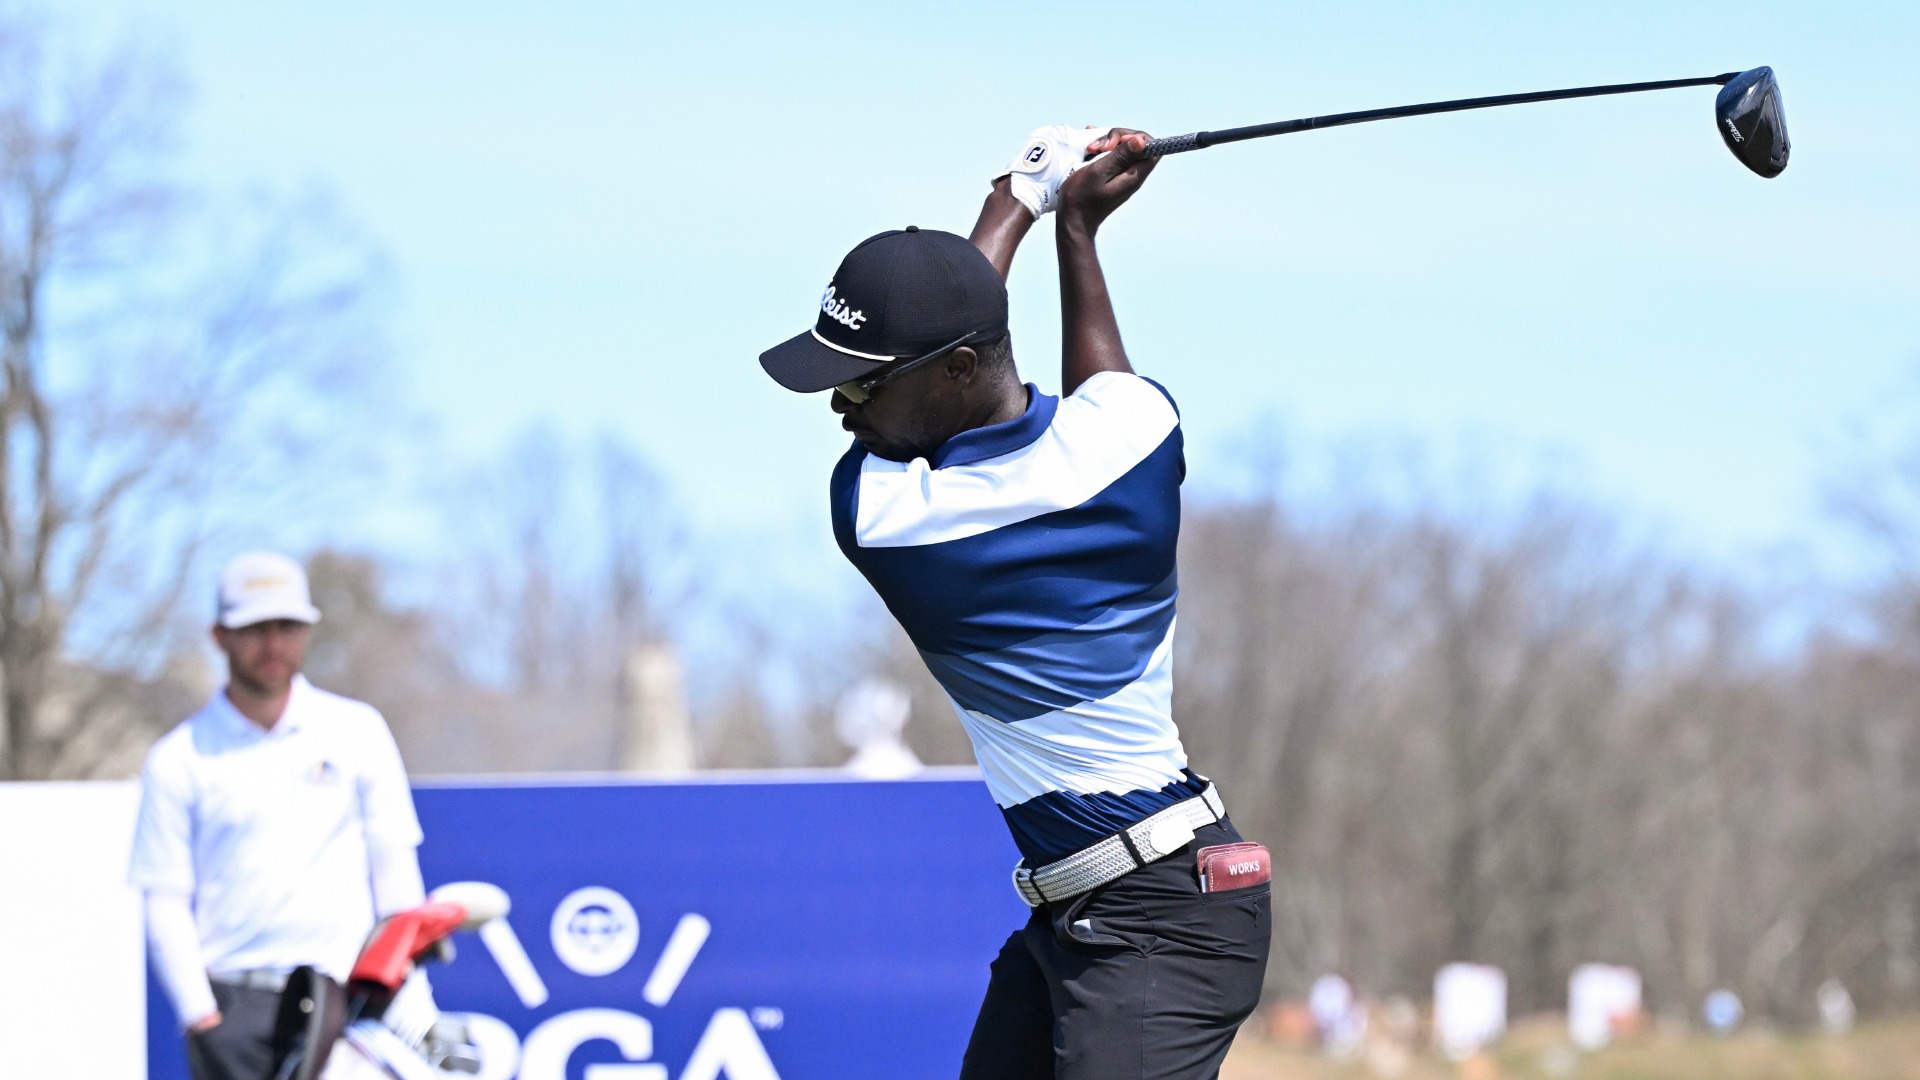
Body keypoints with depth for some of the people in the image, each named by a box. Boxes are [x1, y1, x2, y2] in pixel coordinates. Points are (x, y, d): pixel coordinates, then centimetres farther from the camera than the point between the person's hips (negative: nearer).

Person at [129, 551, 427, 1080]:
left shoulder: (358, 732, 9)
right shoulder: (179, 759, 5)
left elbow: (394, 864, 11)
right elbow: (166, 897, 3)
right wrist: (197, 1011, -7)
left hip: (343, 997, 1)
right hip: (232, 1006, -1)